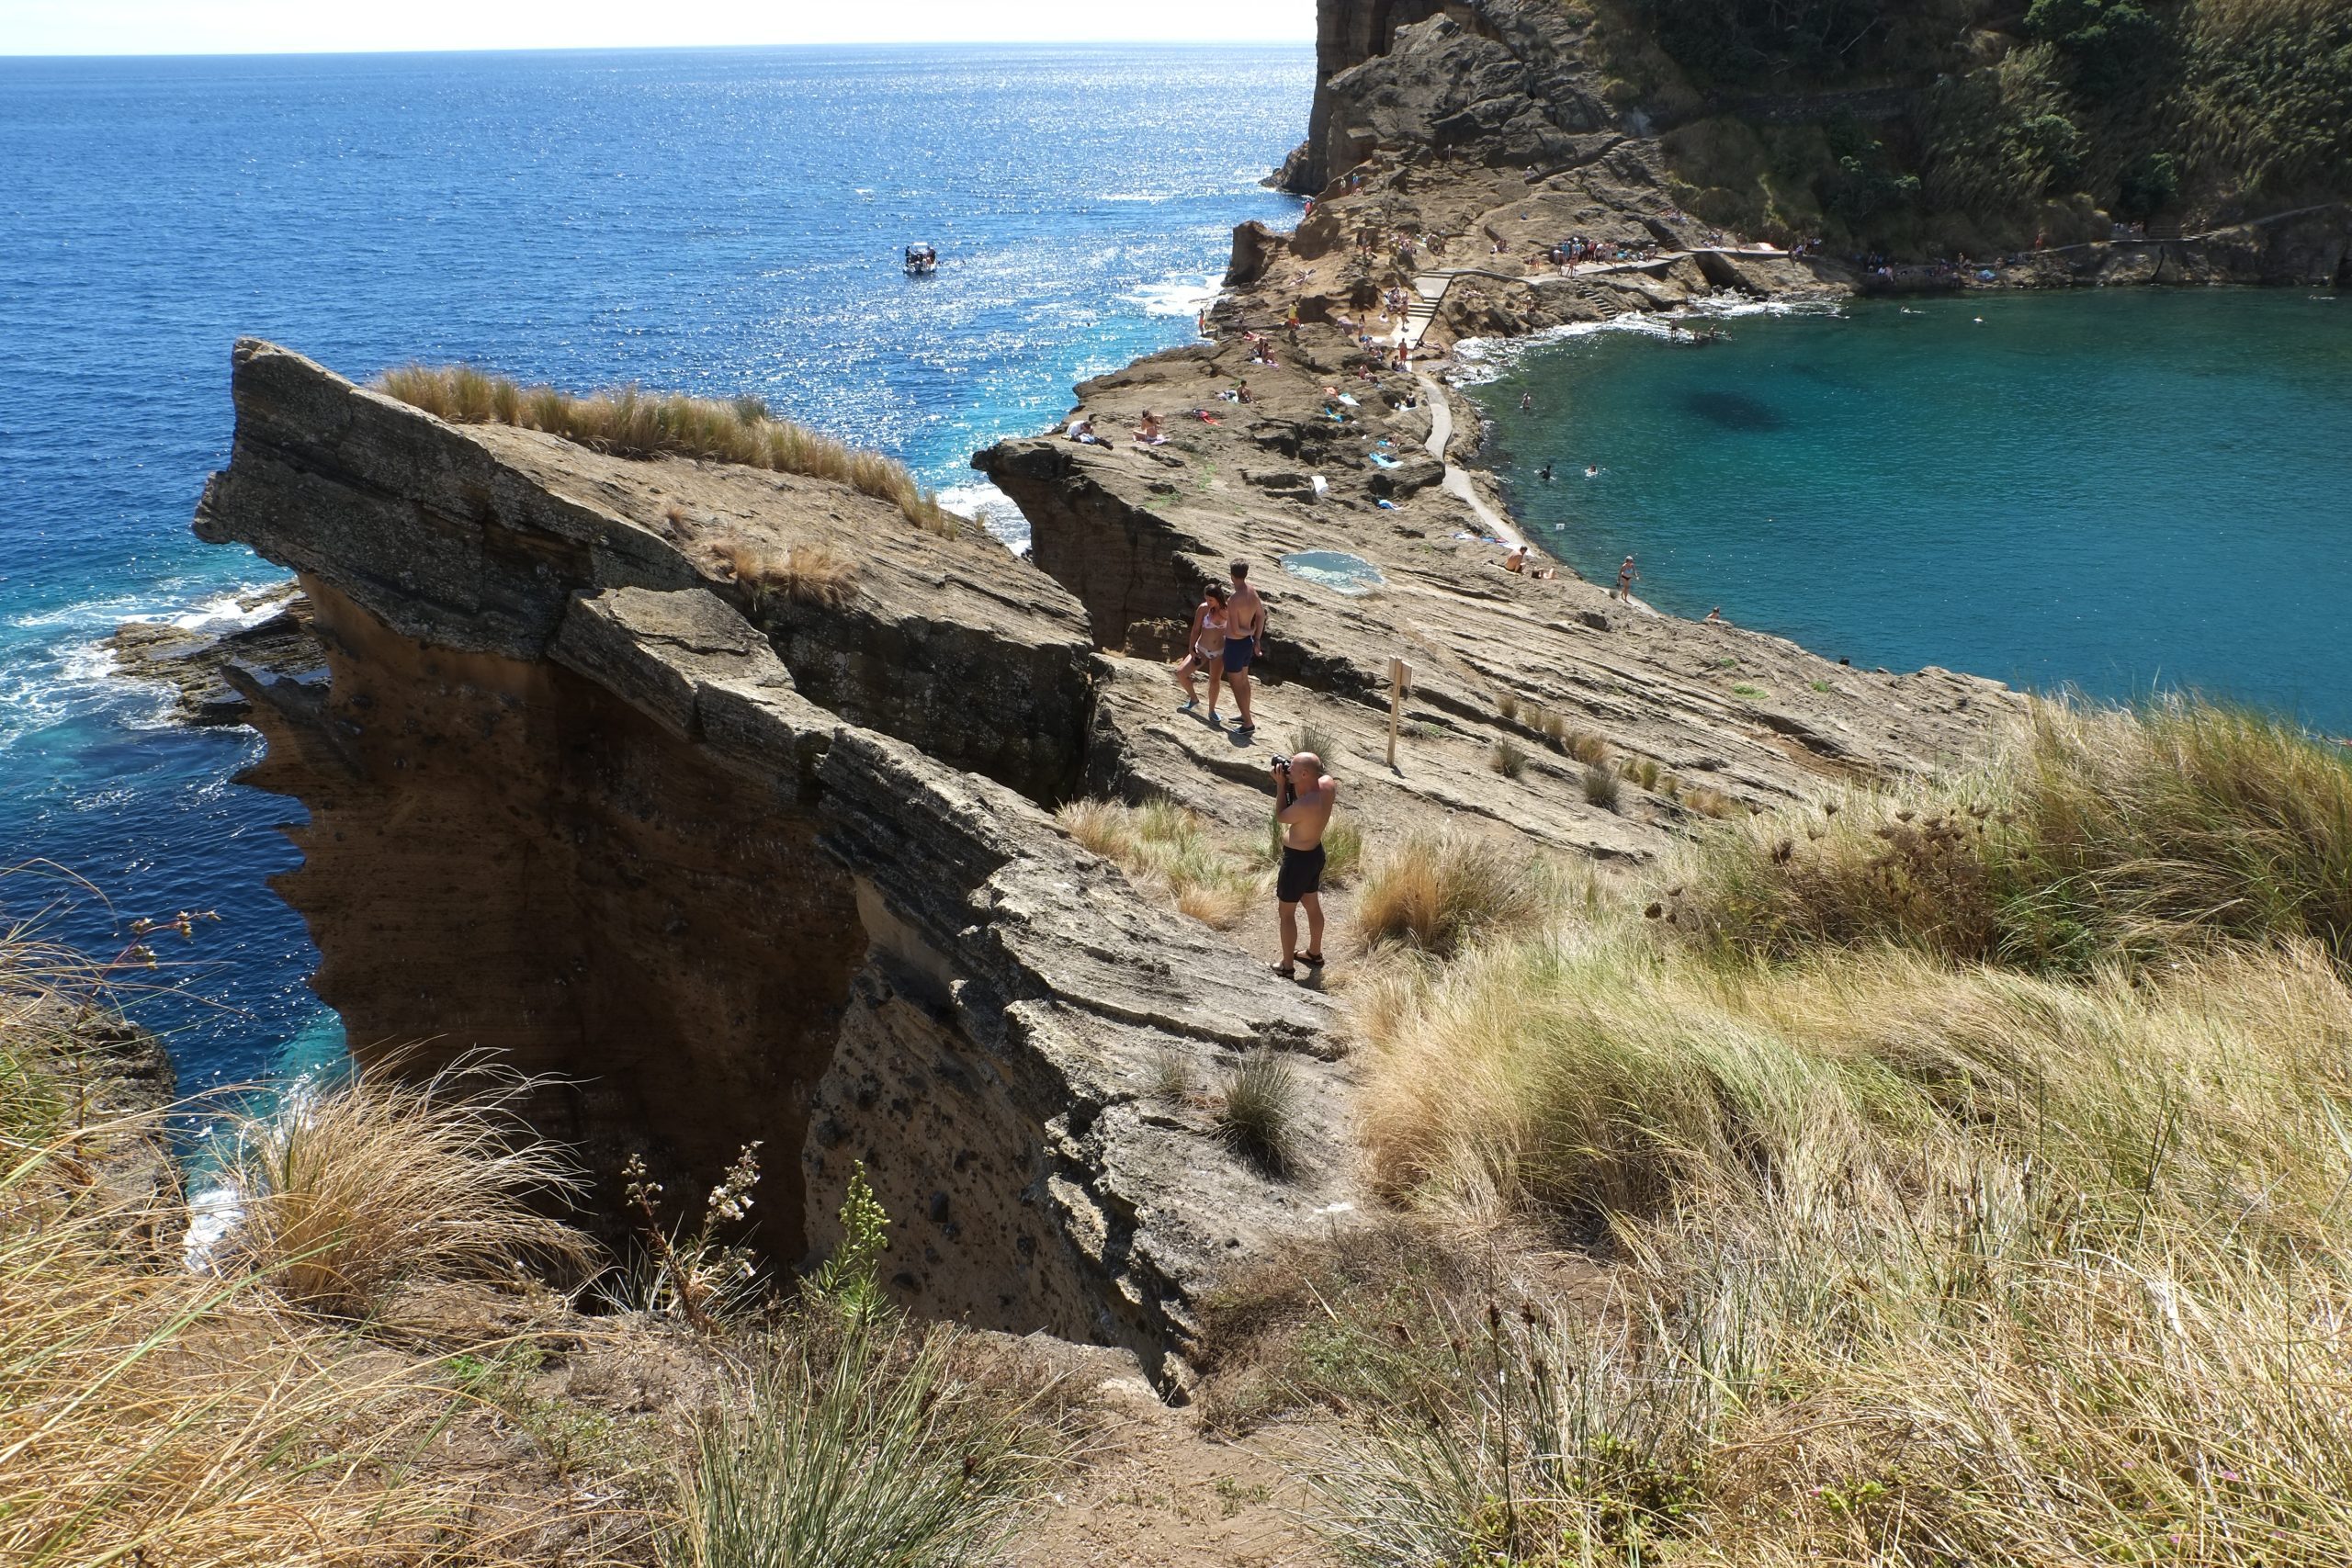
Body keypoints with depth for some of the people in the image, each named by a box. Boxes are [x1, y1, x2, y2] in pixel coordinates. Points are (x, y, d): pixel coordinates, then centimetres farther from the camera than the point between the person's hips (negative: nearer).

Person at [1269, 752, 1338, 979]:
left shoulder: (1305, 805, -36)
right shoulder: (1328, 784, -13)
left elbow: (1280, 817, -16)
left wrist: (1281, 784, -14)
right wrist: (1290, 783, -7)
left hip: (1297, 859, -8)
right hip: (1315, 853, 8)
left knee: (1286, 912, 10)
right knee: (1312, 904, 26)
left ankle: (1287, 968, 22)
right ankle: (1314, 954, 44)